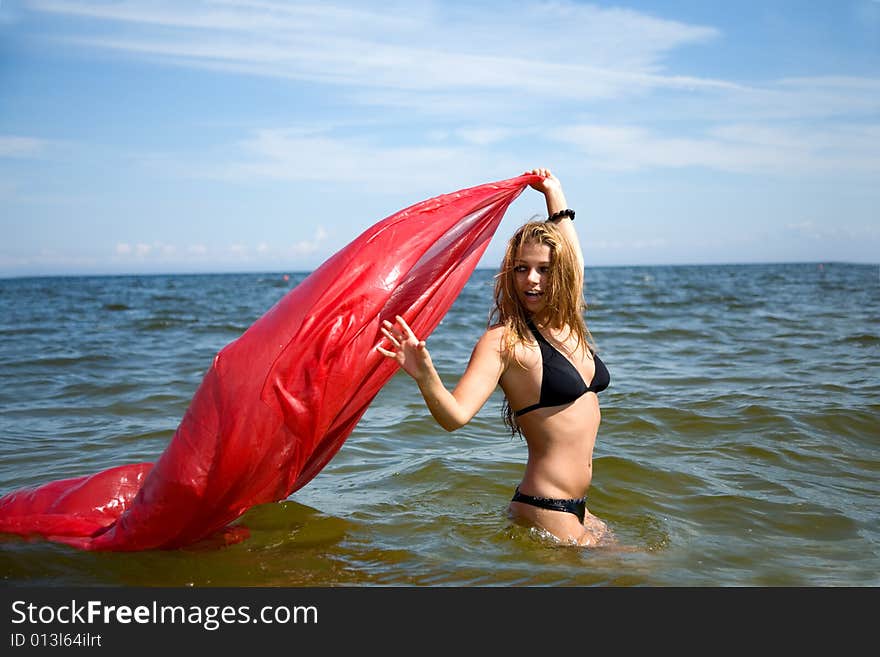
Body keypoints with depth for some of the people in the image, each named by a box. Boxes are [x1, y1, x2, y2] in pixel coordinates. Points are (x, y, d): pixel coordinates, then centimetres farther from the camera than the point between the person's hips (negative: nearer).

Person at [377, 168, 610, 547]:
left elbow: (573, 258, 25)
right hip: (544, 511, -7)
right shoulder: (505, 340, -14)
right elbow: (454, 416, -26)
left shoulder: (567, 325, 6)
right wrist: (424, 375, -44)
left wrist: (554, 193, 32)